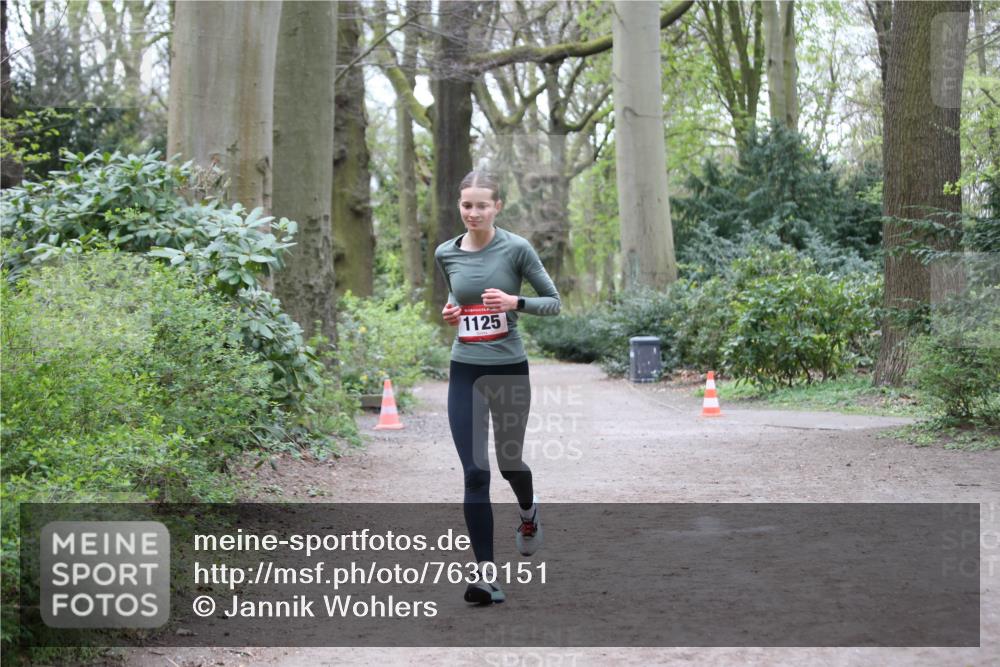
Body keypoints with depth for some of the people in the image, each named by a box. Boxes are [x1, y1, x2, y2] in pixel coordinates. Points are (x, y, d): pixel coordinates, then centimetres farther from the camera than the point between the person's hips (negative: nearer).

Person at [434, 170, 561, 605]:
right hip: (465, 372, 2)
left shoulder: (516, 249, -8)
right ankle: (485, 574, -4)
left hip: (509, 370, -2)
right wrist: (450, 311, 0)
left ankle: (528, 513, 51)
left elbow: (553, 302, -2)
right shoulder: (446, 254, 2)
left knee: (509, 462, 15)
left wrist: (515, 302, -20)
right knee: (475, 474, -7)